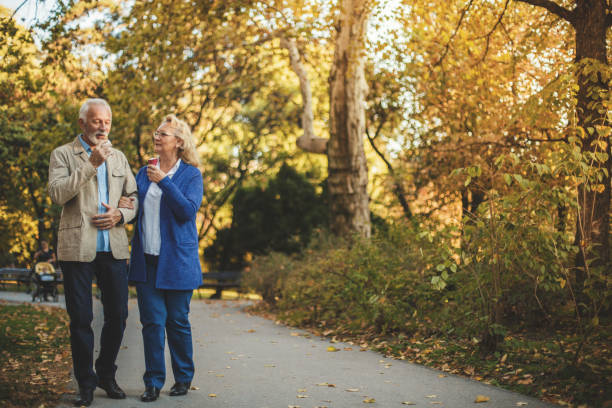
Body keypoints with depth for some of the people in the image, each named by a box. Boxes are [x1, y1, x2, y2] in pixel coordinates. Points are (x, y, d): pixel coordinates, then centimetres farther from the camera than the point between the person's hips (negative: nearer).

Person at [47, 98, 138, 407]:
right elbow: (57, 193, -12)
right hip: (77, 248, -4)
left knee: (117, 315, 6)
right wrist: (90, 164, -16)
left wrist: (120, 215, -4)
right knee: (80, 318, 1)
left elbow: (134, 197, 17)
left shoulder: (118, 157, 17)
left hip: (114, 248, 4)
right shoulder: (62, 155, 3)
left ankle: (106, 375, 23)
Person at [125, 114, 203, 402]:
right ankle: (153, 382, 9)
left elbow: (189, 210, -15)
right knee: (152, 321, 1)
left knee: (177, 321, 5)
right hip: (146, 260, 4)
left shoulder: (190, 174, -2)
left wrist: (164, 182, -19)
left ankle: (183, 378, 21)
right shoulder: (144, 172, 12)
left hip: (176, 260, -3)